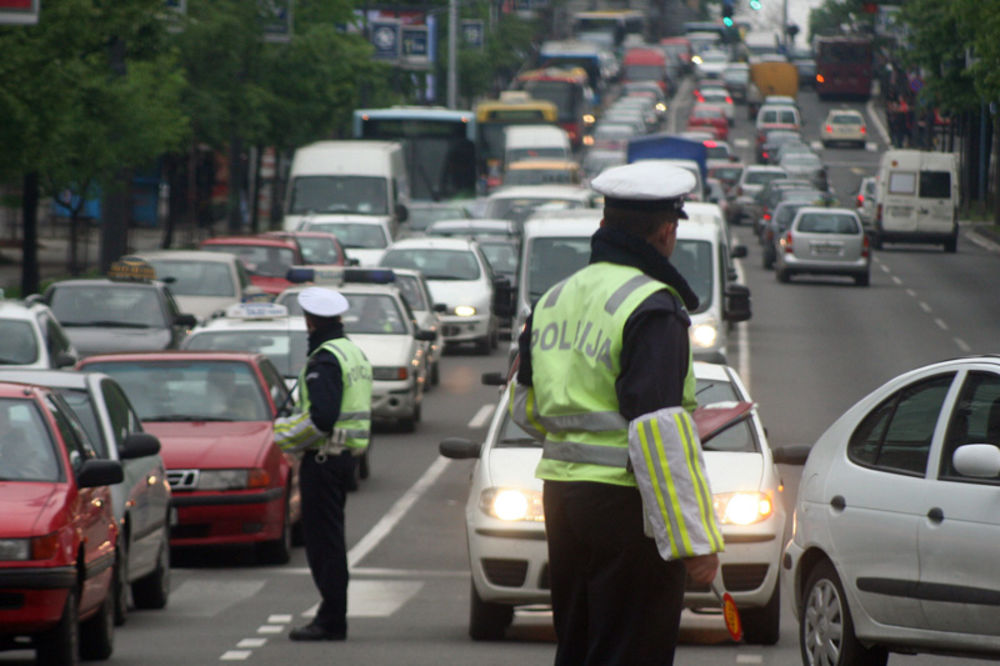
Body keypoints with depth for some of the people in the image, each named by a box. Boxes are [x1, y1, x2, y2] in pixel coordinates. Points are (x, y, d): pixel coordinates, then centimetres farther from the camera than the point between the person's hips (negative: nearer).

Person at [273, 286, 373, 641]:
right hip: (345, 455, 10)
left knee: (322, 540, -6)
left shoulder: (324, 361, -17)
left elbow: (320, 418, -25)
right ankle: (333, 616, 18)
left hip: (324, 458, -10)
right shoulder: (354, 352, 15)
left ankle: (331, 621, -7)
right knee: (331, 539, 15)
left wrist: (285, 432, -9)